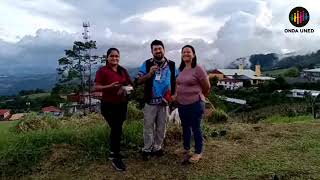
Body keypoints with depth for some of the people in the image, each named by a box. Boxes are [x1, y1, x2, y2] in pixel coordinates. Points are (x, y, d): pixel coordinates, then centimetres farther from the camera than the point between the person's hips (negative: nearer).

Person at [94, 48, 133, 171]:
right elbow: (96, 87, -13)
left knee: (116, 129, 16)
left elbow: (131, 84, 11)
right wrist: (110, 86, -28)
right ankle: (115, 157, 8)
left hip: (122, 104, 6)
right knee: (117, 129, -9)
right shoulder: (102, 71, -9)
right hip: (108, 105, -5)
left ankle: (113, 152, 34)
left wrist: (125, 87, -12)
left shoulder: (123, 70, 7)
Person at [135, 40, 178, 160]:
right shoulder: (146, 64, -2)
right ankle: (147, 149, 20)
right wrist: (149, 73, -20)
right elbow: (138, 81, -5)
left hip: (165, 102, 2)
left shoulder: (171, 65, 4)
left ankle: (157, 148, 29)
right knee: (148, 126, 6)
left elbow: (177, 81, 8)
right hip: (150, 102, -2)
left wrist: (173, 95, -5)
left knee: (161, 127, 13)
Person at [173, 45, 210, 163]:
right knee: (185, 127, 19)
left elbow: (207, 87, -6)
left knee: (196, 128, 5)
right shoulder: (181, 70, 7)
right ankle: (186, 149, 38)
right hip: (182, 104, 7)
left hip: (195, 104, -7)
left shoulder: (198, 69, -14)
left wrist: (197, 96, 8)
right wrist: (175, 95, 8)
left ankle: (198, 153, 23)